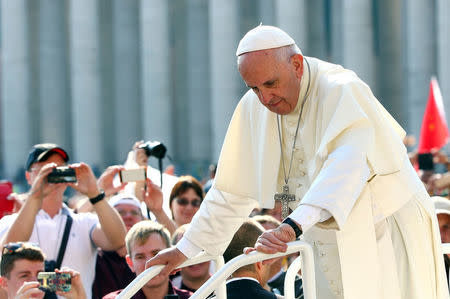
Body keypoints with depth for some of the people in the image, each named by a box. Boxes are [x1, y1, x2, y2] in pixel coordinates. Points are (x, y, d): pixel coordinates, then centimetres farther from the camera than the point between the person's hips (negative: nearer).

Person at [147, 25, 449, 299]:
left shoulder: (342, 92, -20)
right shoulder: (254, 108, 0)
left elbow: (347, 166, -37)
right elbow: (234, 191, 9)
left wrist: (293, 225, -51)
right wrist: (185, 250, 7)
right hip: (332, 250, 6)